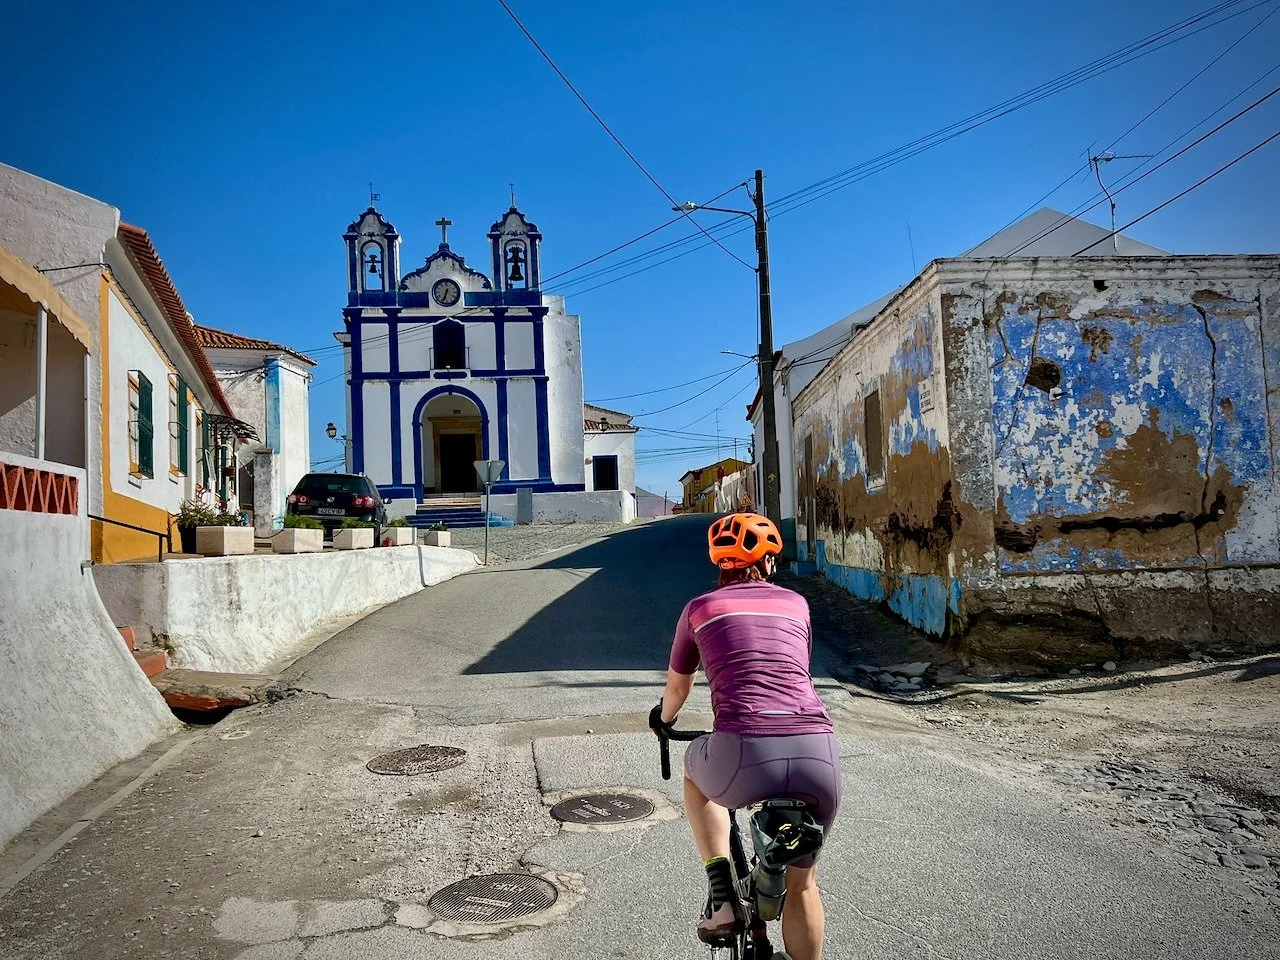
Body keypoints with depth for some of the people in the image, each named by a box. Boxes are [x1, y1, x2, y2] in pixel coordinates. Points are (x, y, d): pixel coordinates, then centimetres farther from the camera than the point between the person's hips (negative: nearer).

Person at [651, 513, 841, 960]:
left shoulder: (701, 607, 16)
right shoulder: (795, 603, 21)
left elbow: (677, 686, 31)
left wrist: (663, 719, 53)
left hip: (744, 756, -2)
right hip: (818, 755, 3)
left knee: (697, 770, 34)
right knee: (802, 882, 26)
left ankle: (722, 896, 21)